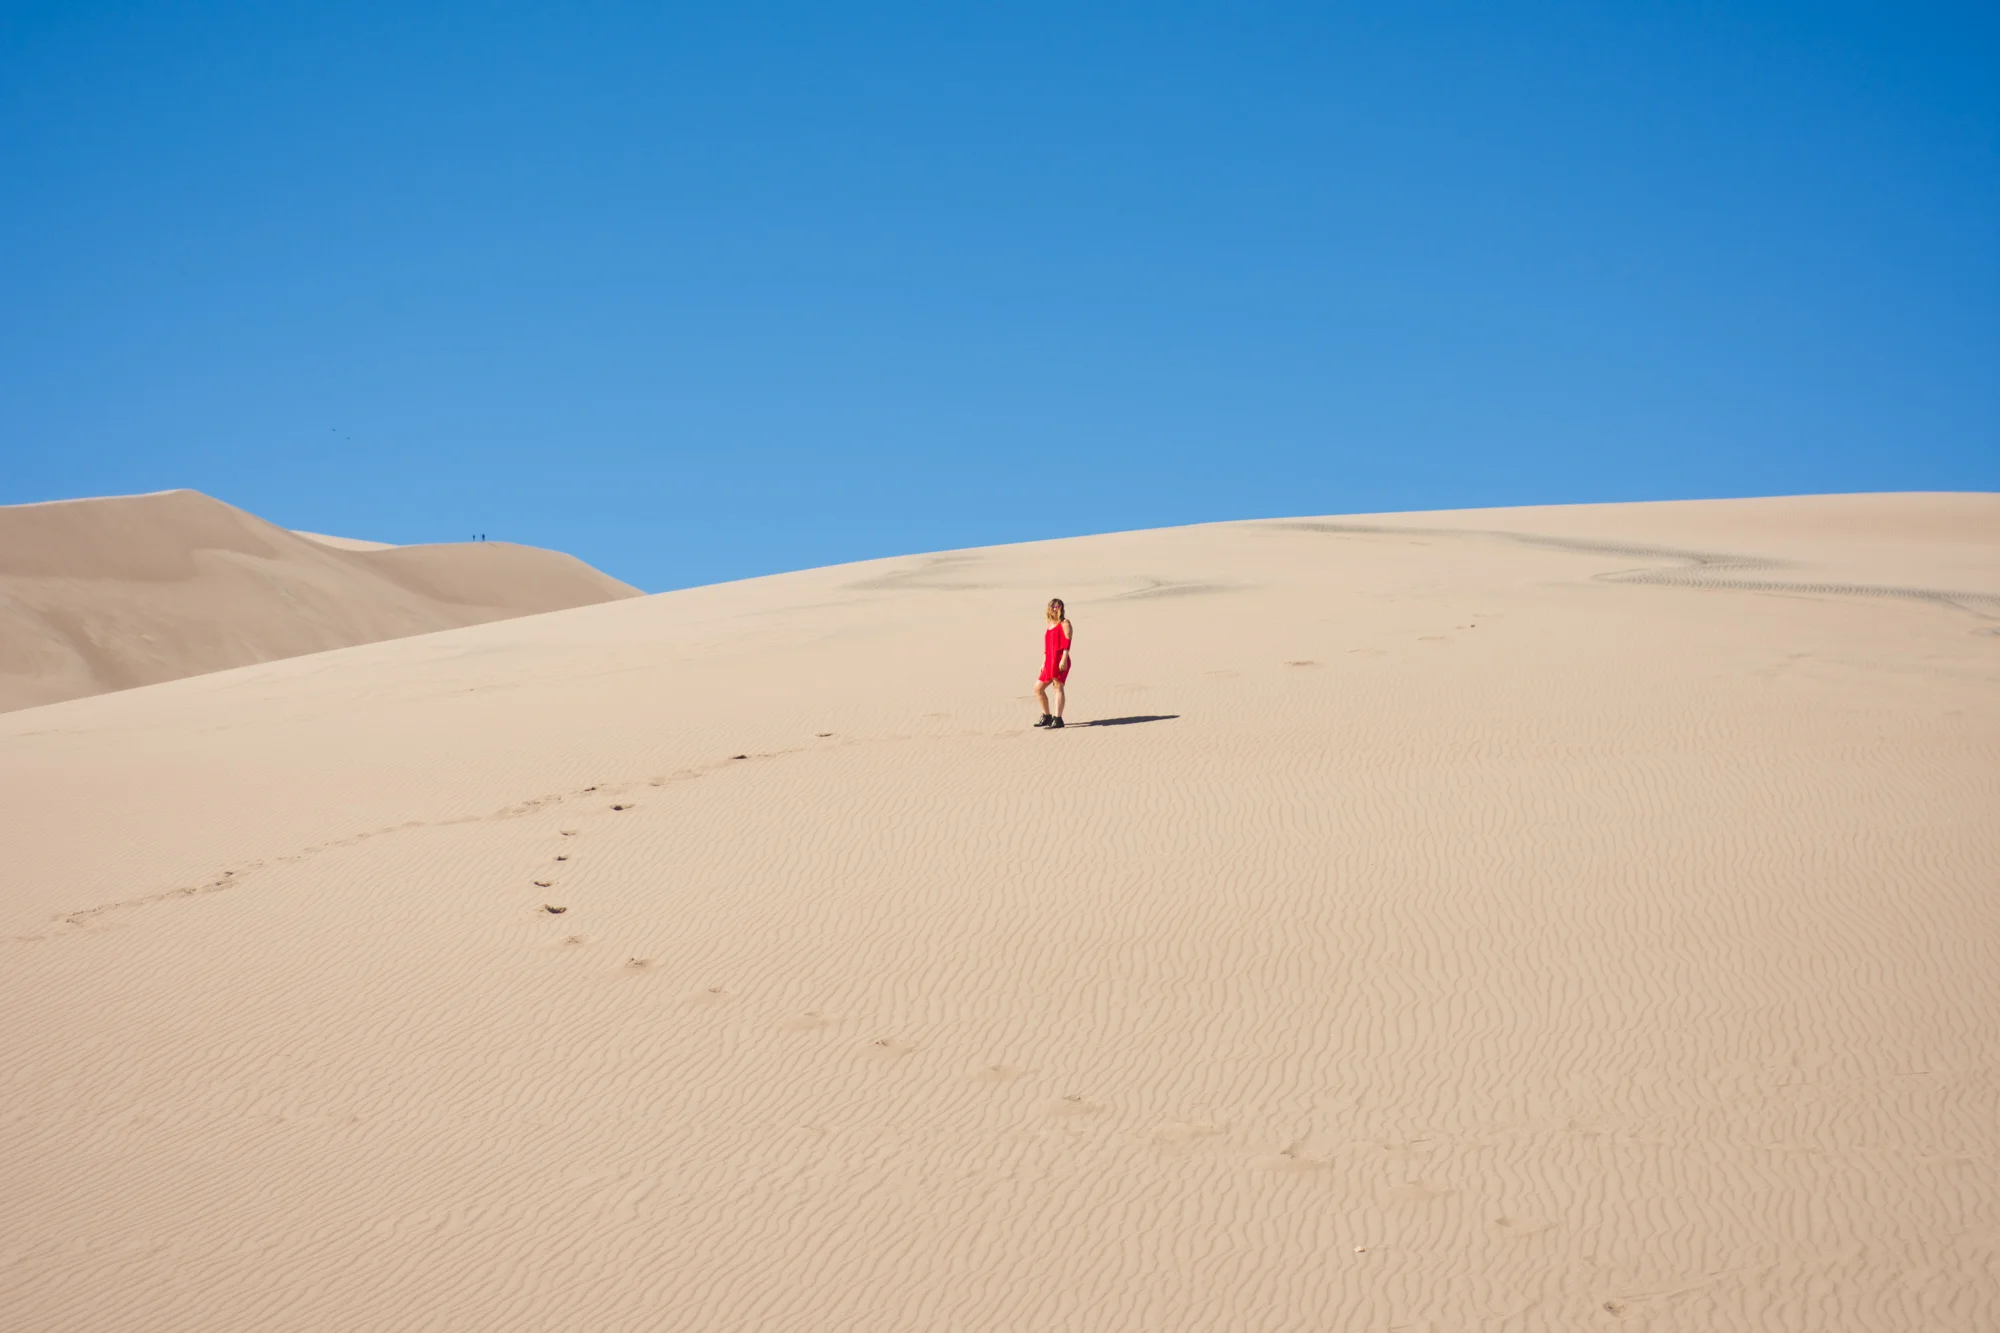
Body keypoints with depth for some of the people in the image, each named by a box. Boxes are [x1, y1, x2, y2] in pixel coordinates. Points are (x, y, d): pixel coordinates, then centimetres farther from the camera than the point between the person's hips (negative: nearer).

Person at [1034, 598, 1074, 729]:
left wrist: (1064, 659, -21)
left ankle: (1057, 719, -15)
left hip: (1060, 661, -9)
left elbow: (1067, 642, -12)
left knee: (1058, 687, -12)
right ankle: (1047, 717, 18)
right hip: (1049, 662, 9)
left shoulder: (1064, 623, -1)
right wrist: (1044, 663, 20)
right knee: (1038, 688, 9)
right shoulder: (1050, 625, 23)